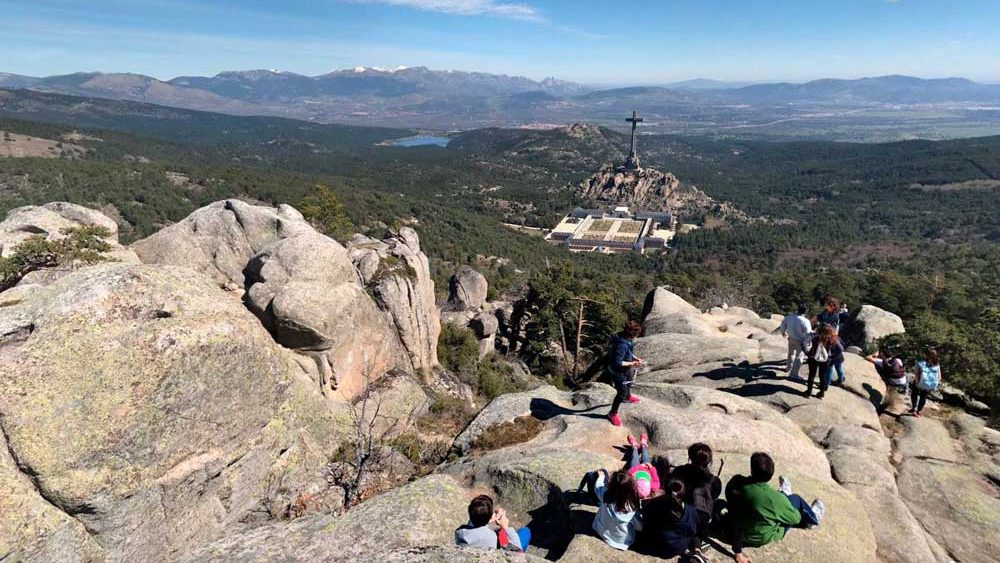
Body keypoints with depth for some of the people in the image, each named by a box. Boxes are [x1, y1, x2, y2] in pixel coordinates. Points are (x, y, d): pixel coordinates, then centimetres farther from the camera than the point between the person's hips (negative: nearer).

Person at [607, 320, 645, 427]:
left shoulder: (627, 338, -11)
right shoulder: (622, 345, -39)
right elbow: (617, 362, -33)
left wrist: (635, 358, -3)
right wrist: (632, 364, -27)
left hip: (627, 370, 10)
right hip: (618, 372, -10)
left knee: (629, 382, 35)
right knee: (621, 393, 4)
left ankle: (628, 397, 67)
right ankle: (613, 414, 25)